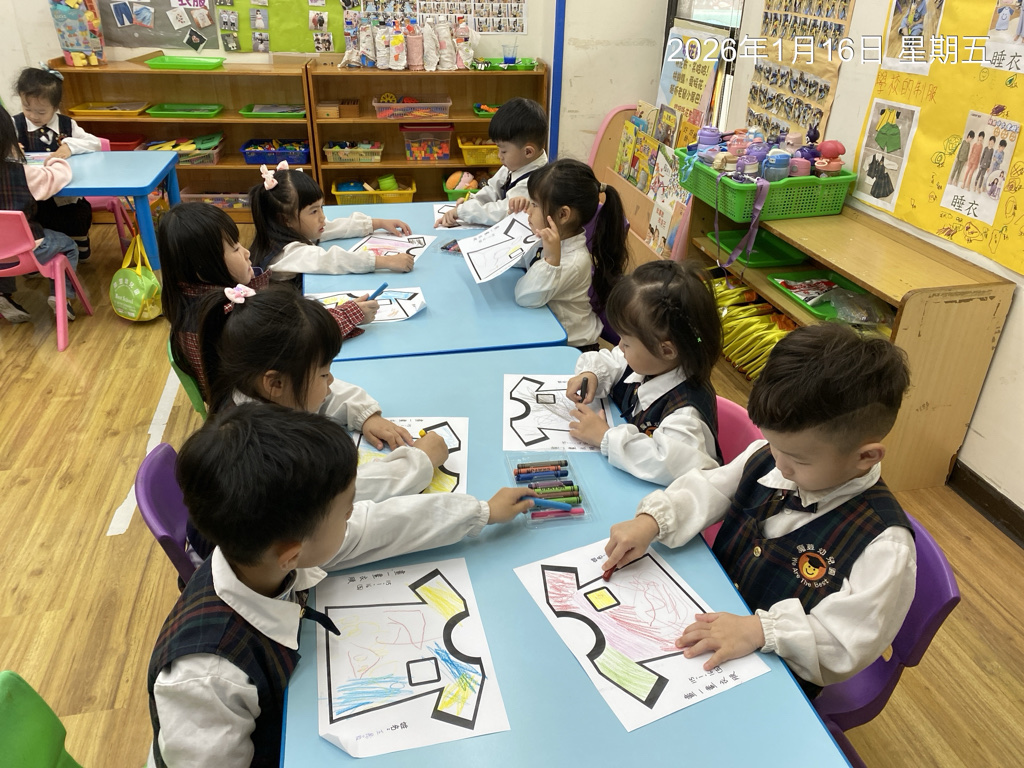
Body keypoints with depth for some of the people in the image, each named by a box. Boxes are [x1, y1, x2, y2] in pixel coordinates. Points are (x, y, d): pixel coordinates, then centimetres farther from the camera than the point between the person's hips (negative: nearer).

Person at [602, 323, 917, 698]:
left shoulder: (884, 545, -24)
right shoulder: (766, 459, -8)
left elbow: (846, 644, -24)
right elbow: (708, 490, 3)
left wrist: (761, 629, -35)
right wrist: (651, 520, -12)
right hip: (711, 620, 6)